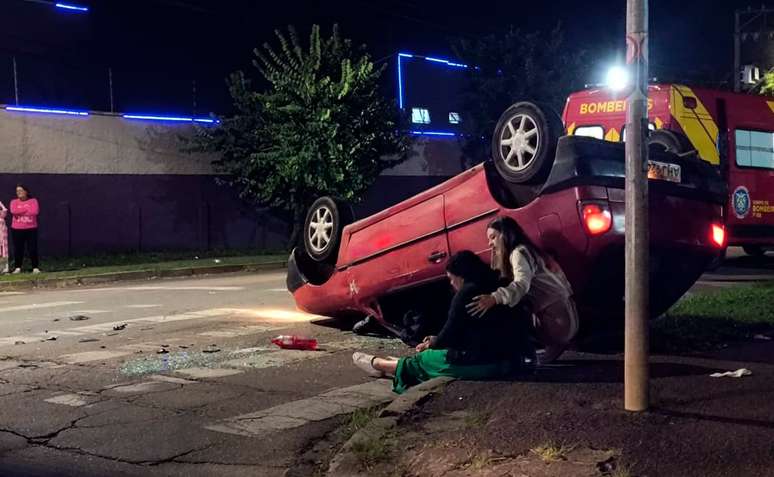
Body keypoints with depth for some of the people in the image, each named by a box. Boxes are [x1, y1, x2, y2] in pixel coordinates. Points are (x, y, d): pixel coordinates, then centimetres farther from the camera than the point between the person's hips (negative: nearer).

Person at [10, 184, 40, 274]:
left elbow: (35, 212, -15)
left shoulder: (33, 201, 2)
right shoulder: (14, 202, 7)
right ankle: (17, 267, 9)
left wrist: (20, 212, -9)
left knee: (32, 248, -2)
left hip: (31, 229, -2)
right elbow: (13, 211, -13)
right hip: (17, 229, 2)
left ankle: (35, 267, 2)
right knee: (18, 249, 3)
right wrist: (27, 209, -11)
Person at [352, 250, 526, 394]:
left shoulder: (467, 292, -13)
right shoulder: (491, 288, 14)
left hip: (481, 363, -8)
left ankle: (376, 364, 31)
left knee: (423, 359, 12)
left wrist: (431, 346, 13)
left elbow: (450, 333, -7)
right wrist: (437, 341, 24)